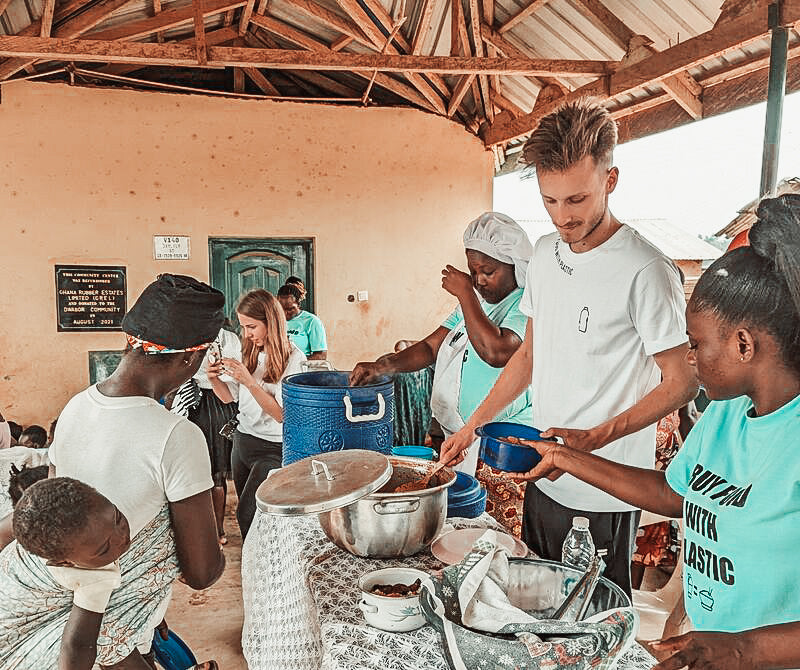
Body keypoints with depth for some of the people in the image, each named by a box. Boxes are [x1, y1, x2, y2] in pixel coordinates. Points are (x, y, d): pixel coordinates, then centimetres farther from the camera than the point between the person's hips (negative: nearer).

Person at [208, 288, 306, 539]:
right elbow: (228, 397, 12)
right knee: (246, 512, 15)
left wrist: (249, 381, -25)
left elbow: (282, 414, -19)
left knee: (247, 515, -9)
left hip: (272, 449, -7)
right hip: (242, 440, 7)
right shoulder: (248, 353, 5)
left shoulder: (292, 359, -15)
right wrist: (214, 379, -8)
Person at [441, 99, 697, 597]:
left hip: (605, 499, -6)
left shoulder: (645, 270, -18)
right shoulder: (545, 252, 5)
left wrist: (594, 438, -23)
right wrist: (473, 425, 9)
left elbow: (681, 382, -12)